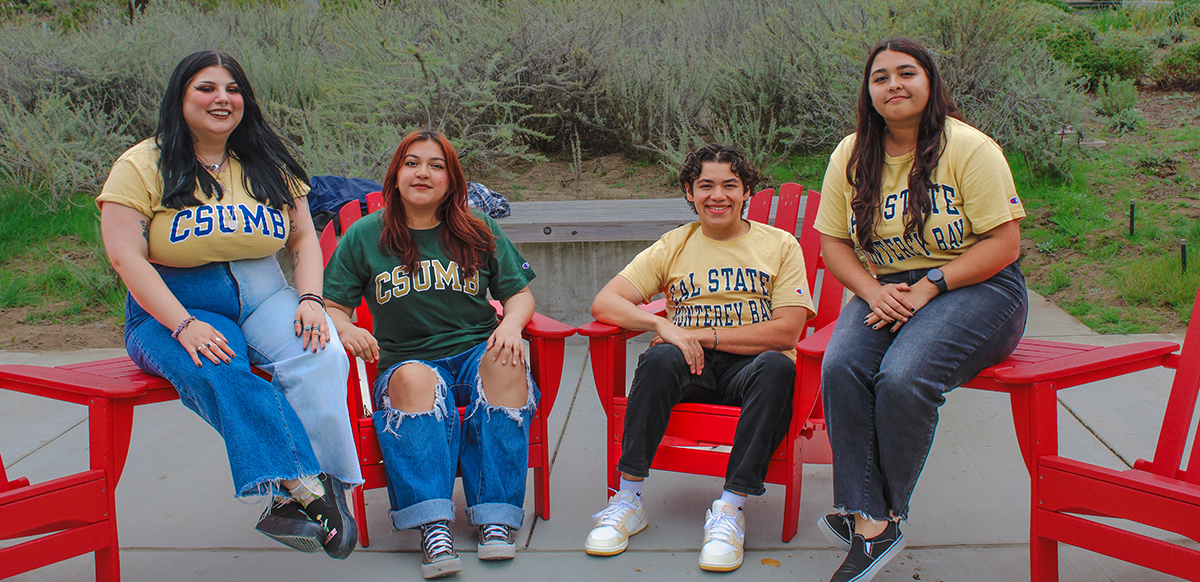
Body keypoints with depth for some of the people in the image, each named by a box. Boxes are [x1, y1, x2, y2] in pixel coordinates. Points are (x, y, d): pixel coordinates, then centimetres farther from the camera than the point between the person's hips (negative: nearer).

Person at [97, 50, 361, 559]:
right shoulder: (142, 167, 0)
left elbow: (303, 239, 12)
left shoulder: (269, 167, 14)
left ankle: (296, 495, -31)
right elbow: (126, 257, -10)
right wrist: (183, 325, -23)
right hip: (171, 309, -3)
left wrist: (310, 300, -9)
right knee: (221, 374, -37)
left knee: (321, 356, -30)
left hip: (264, 298, 3)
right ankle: (305, 487, -42)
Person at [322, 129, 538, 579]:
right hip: (406, 361, -1)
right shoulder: (363, 237, 8)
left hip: (477, 352, 1)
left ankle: (496, 516, -31)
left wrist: (511, 324, -13)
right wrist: (345, 328, -17)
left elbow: (520, 294, 11)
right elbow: (331, 306, 7)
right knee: (415, 379, -37)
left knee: (506, 361, -34)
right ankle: (432, 526, -42)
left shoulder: (479, 232, 11)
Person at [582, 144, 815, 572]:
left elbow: (786, 332, -5)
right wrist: (663, 325, -15)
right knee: (660, 358, -32)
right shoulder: (673, 246, 12)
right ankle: (628, 500, -24)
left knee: (777, 367, -34)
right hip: (692, 370, 1)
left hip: (749, 367, -1)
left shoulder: (780, 245, 7)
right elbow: (604, 303, 3)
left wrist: (703, 335, -11)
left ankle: (730, 510, -32)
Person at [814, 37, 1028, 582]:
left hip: (976, 288, -4)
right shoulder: (851, 156, 6)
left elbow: (1003, 243, -10)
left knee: (903, 378, -31)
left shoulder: (969, 148, -8)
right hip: (885, 288, 4)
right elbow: (831, 241, 8)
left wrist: (927, 288, -19)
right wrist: (872, 290, -11)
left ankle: (886, 512, -9)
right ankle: (870, 523, -24)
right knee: (840, 368, -27)